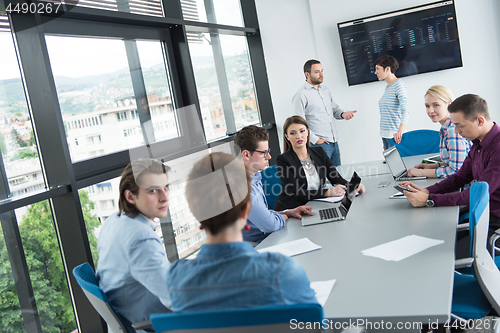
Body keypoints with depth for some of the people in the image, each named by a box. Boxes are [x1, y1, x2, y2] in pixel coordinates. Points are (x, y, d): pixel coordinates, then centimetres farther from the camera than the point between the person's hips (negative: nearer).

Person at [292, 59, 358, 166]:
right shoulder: (301, 95, -10)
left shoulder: (325, 90, 15)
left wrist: (342, 114, 3)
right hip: (320, 144, -8)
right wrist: (315, 139, -15)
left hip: (334, 142, 8)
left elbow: (334, 108, 26)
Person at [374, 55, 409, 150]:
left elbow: (405, 110, -23)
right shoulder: (387, 88, 17)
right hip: (385, 135, 8)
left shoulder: (399, 85, -10)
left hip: (394, 135, -8)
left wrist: (400, 131, -39)